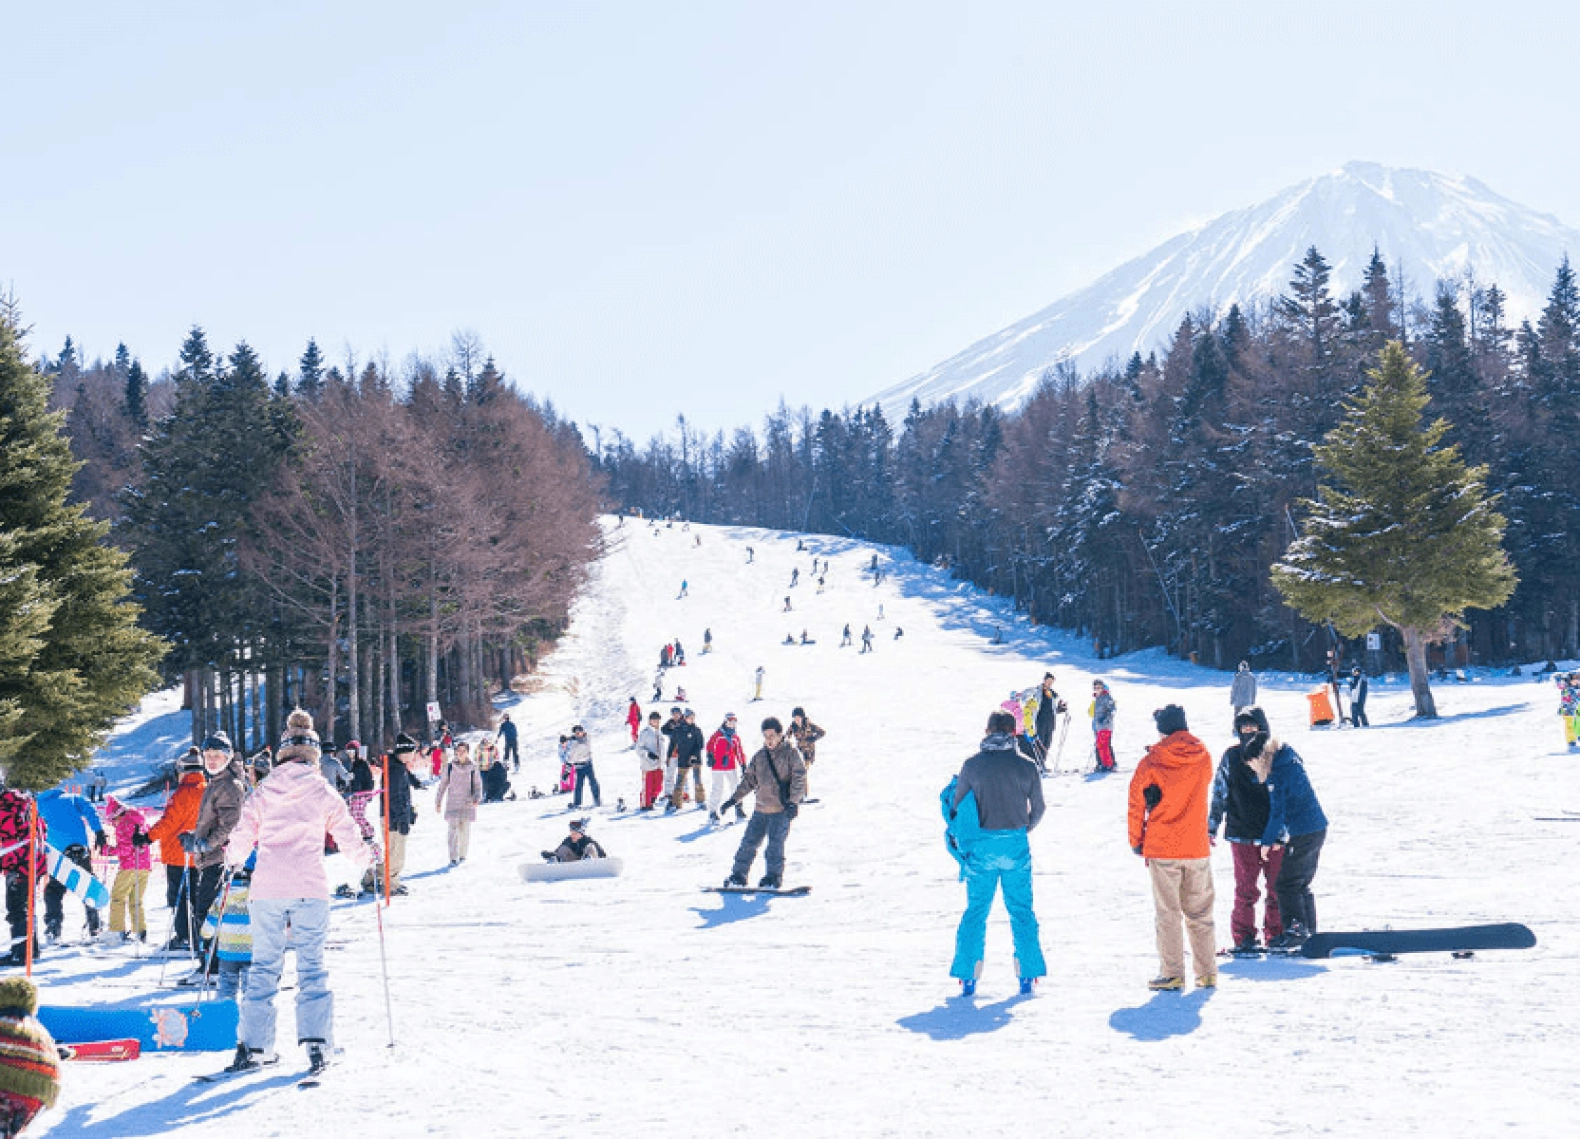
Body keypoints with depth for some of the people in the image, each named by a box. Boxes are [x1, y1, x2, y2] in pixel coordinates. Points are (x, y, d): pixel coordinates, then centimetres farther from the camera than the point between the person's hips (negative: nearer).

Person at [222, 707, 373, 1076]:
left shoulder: (263, 791, 6)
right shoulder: (323, 792, 2)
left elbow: (242, 835, 9)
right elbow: (347, 836, 7)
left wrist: (233, 860, 31)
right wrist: (366, 860, 28)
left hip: (266, 889, 1)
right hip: (309, 889, -1)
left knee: (263, 966, 8)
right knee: (311, 966, 4)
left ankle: (252, 1046, 5)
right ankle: (317, 1043, -7)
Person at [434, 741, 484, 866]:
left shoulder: (473, 768, 3)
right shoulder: (449, 767, 3)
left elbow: (478, 785, 4)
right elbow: (442, 786, 9)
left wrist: (477, 799, -14)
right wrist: (438, 803, 10)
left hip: (468, 804, 1)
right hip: (452, 804, -1)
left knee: (465, 831, 4)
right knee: (453, 830, -10)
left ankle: (462, 855, 19)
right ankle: (453, 858, -12)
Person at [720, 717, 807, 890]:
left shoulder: (791, 754, -2)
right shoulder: (760, 756, 12)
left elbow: (799, 779, -9)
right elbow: (748, 780, 19)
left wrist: (793, 802, -20)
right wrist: (733, 799, 14)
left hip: (783, 809, -5)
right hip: (761, 808, 5)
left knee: (775, 842, -11)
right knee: (749, 841, 3)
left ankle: (774, 878, -1)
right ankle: (738, 874, 12)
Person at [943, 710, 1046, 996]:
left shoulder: (972, 765, -5)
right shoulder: (1026, 766, -2)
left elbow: (957, 806, 0)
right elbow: (1038, 809, 7)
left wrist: (966, 837, 19)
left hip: (980, 846, 0)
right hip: (1016, 846, 0)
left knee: (976, 909, 9)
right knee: (1021, 909, 11)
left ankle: (968, 976, 7)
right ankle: (1028, 974, 11)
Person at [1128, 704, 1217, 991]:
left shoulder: (1151, 762, -9)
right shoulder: (1203, 758, 1)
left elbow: (1136, 804, -4)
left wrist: (1137, 840, 7)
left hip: (1162, 849, -3)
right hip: (1198, 848, 3)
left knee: (1167, 915, 2)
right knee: (1200, 914, 12)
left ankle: (1172, 974, 1)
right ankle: (1207, 973, 13)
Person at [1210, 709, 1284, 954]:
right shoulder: (1231, 757, 4)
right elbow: (1219, 794, 10)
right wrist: (1212, 828, 9)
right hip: (1242, 835, -1)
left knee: (1277, 887, 4)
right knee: (1246, 889, -4)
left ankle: (1275, 936, 16)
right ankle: (1244, 937, 5)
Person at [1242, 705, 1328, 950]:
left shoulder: (1278, 774, -17)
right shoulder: (1289, 758, 10)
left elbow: (1278, 811, -13)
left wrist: (1268, 840, -4)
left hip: (1303, 835, -9)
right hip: (1318, 829, 9)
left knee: (1286, 884, -3)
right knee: (1302, 884, 16)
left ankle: (1296, 930, -3)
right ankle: (1309, 933, 20)